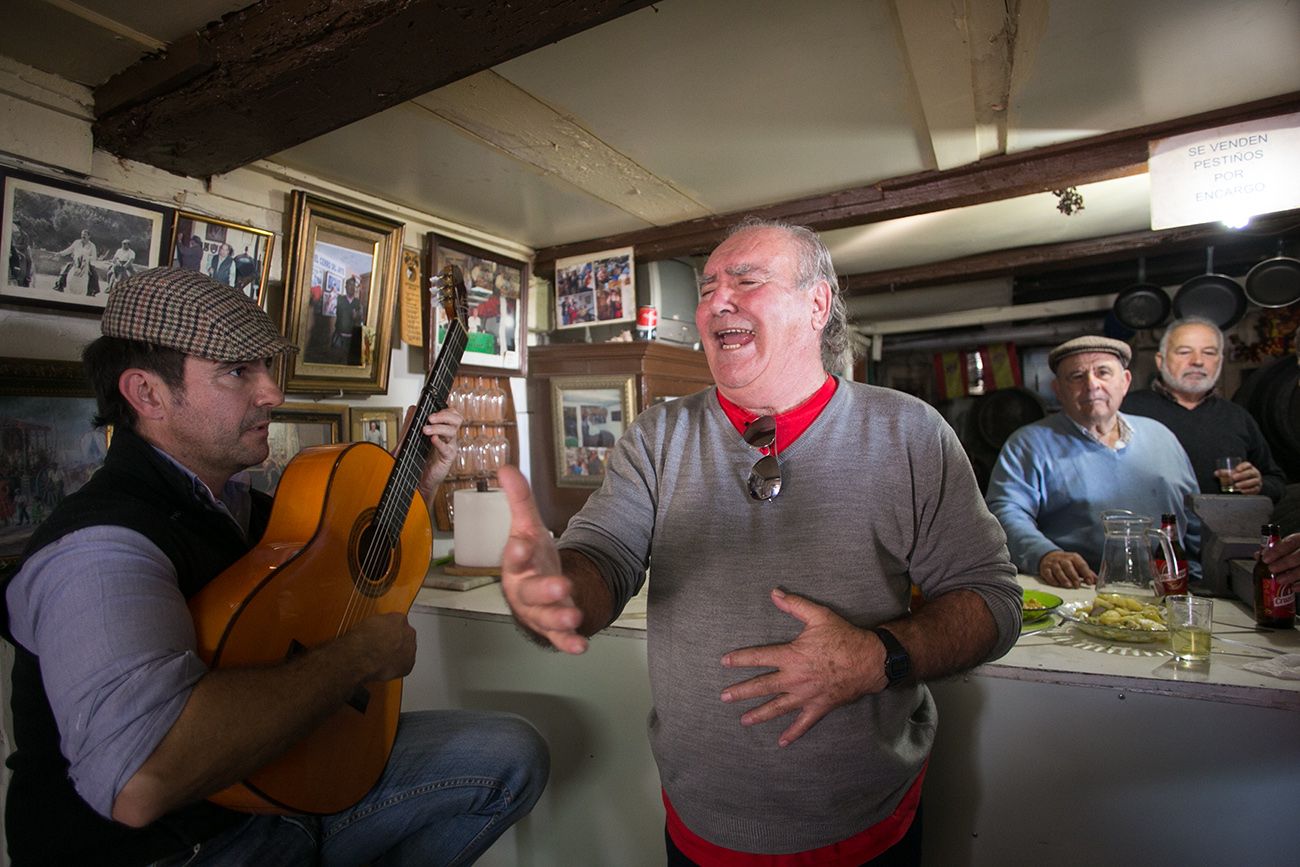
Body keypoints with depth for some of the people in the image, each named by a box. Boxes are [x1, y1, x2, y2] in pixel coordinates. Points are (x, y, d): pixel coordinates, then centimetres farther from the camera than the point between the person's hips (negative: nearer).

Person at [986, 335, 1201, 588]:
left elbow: (1195, 524, 25)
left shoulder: (1160, 435, 20)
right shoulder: (1027, 444, 2)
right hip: (1080, 593, -5)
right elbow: (1006, 511, -11)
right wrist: (1044, 555, -29)